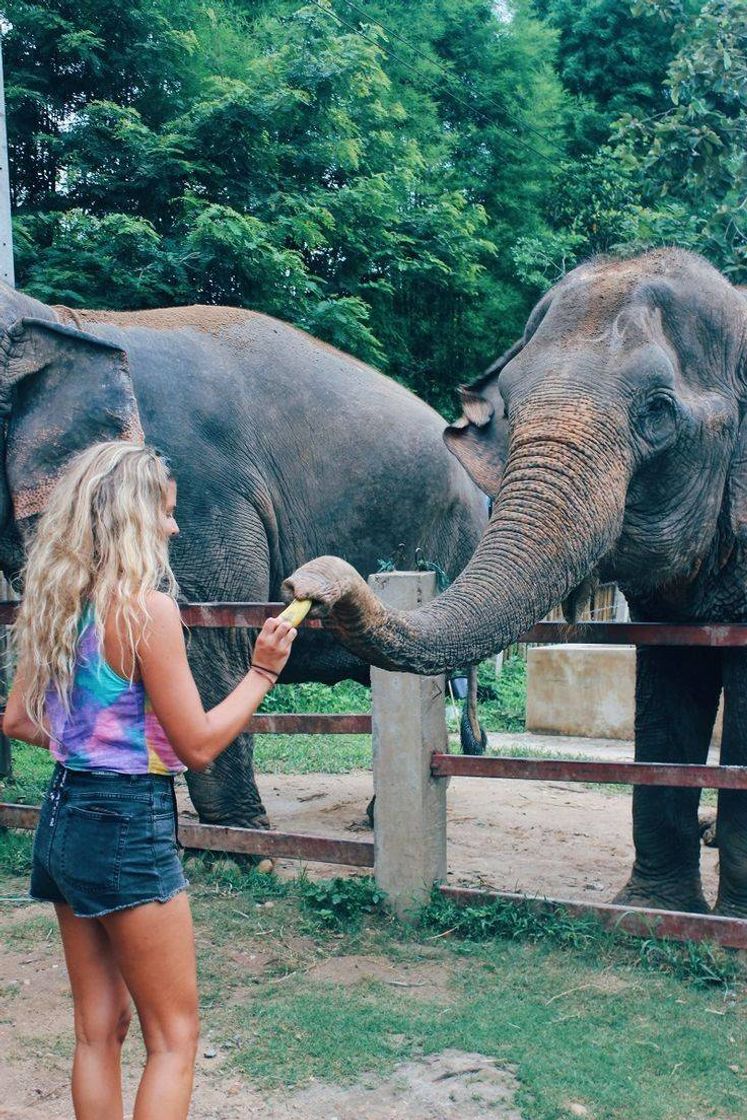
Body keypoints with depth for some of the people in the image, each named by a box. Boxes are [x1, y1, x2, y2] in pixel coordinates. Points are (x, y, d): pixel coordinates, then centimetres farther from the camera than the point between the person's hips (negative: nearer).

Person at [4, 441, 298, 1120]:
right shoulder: (147, 605, -18)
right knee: (174, 1036, 5)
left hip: (64, 814, 8)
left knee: (98, 1026, 17)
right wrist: (263, 672, -5)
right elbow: (198, 746, -15)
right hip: (128, 827, -8)